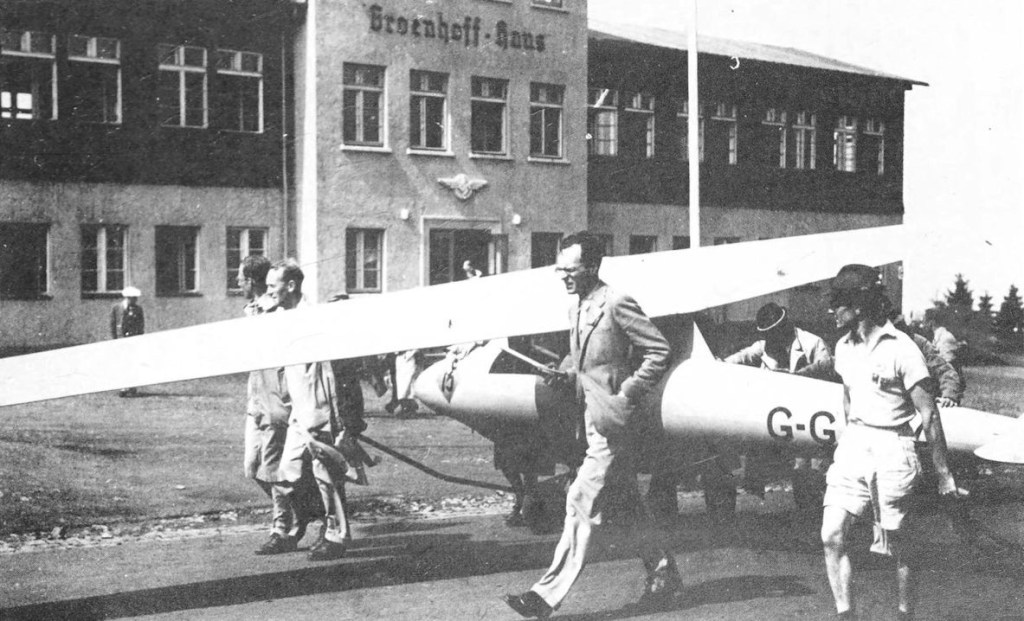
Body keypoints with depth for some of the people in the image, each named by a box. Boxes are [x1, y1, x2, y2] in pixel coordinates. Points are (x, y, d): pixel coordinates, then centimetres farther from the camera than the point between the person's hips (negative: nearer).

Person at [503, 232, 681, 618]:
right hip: (594, 420, 9)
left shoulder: (617, 305, -14)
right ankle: (663, 574, 28)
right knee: (628, 503, 16)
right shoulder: (577, 309, 12)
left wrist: (626, 395, -15)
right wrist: (569, 373, 7)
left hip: (614, 424, -9)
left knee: (581, 502, -9)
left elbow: (660, 351, -14)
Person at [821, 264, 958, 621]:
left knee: (897, 548, 4)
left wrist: (942, 472, -8)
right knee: (832, 537, -5)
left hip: (891, 450, -6)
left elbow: (929, 415, -10)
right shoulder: (844, 347, 9)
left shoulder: (901, 350, -12)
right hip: (853, 444, 6)